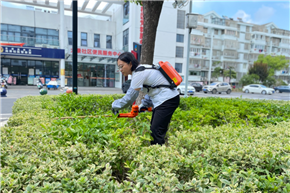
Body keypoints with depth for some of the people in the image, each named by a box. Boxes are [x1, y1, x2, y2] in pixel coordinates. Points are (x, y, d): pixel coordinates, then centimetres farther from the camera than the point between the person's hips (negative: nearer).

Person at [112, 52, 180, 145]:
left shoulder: (139, 73, -17)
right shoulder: (141, 70, 12)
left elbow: (130, 97, -16)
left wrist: (115, 105, -3)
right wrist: (143, 104, 12)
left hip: (167, 100, -10)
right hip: (163, 99, 10)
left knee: (156, 132, -13)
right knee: (153, 130, 10)